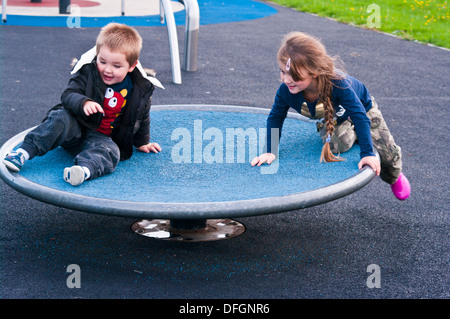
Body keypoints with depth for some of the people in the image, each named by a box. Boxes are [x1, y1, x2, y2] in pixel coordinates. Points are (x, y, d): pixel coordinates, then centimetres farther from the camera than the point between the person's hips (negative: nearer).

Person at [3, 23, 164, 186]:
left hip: (102, 138, 0)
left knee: (110, 151, -34)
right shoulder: (87, 73, -6)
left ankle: (84, 170, -65)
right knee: (60, 118, -33)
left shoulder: (141, 89, -3)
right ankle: (23, 153, -37)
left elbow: (142, 117, 14)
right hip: (75, 128, 0)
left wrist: (142, 143, 24)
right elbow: (68, 95, -14)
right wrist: (84, 102, -36)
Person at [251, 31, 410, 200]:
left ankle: (394, 178, 41)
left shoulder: (337, 83, -48)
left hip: (362, 107, -2)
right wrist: (270, 151, -23)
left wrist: (367, 153, -46)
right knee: (337, 145, -30)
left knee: (388, 151, 6)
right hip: (330, 119, 2)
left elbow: (359, 116, -43)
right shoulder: (286, 91, -37)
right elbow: (275, 117, -17)